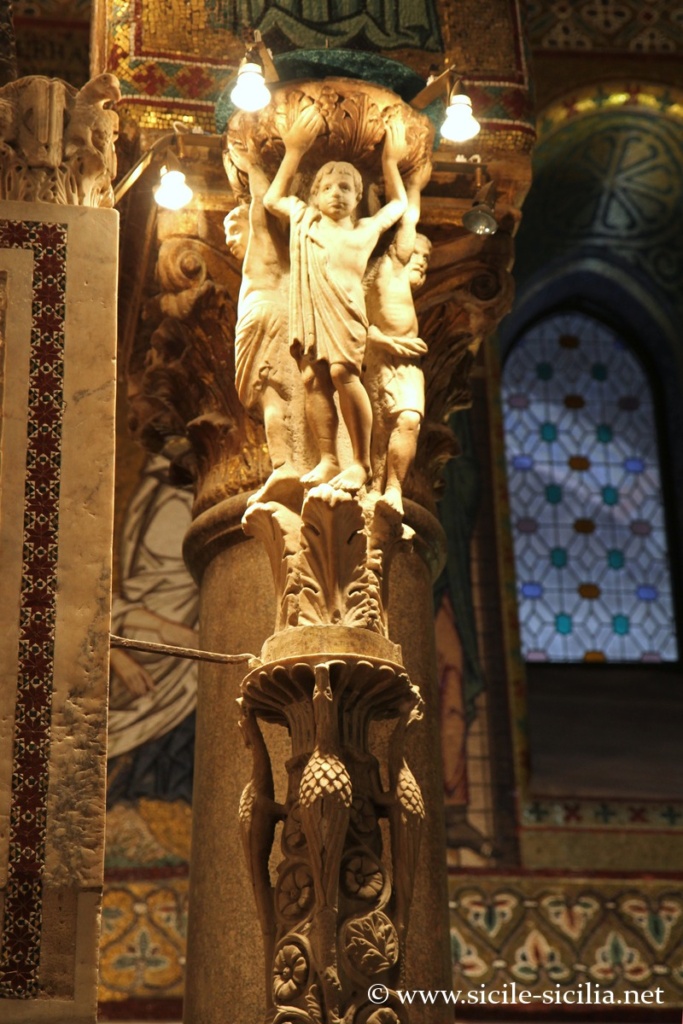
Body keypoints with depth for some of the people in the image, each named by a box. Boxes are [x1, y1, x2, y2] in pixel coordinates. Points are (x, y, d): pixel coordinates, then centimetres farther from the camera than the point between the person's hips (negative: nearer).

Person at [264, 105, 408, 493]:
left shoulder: (365, 229, 18)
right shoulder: (304, 220, 24)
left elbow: (399, 204, 36)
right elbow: (273, 199, 37)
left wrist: (390, 162, 36)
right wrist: (294, 152, 35)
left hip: (344, 311, -3)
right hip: (308, 313, 3)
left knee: (343, 374, -18)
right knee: (314, 379, -4)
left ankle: (361, 462, -14)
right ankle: (328, 460, -1)